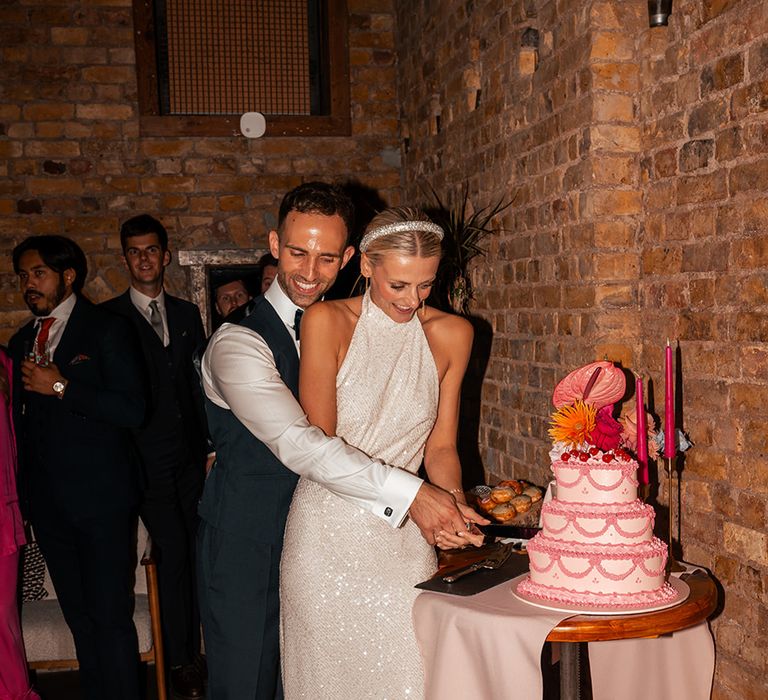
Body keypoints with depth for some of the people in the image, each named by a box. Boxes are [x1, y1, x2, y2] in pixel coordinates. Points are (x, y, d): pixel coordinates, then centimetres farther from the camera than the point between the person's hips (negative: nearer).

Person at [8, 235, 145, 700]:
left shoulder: (109, 330, -4)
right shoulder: (22, 341, 15)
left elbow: (133, 410, -14)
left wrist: (61, 387, -15)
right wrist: (24, 492, 16)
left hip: (101, 496, -5)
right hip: (48, 501, 6)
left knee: (110, 616, -3)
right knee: (79, 615, 12)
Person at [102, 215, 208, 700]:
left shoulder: (188, 314, 13)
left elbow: (200, 383, 12)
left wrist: (210, 445, 7)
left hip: (191, 455, 4)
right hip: (148, 458, -4)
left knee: (196, 550, 7)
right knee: (173, 552, -4)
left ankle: (198, 649, 22)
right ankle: (180, 660, 10)